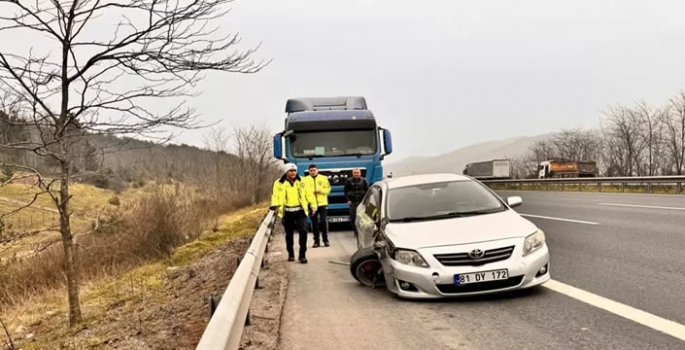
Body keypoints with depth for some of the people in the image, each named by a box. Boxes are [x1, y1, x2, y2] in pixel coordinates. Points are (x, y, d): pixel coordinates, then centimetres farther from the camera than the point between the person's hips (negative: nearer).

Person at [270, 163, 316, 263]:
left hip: (300, 210, 0)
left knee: (303, 231, -14)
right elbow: (276, 196, -6)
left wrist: (313, 206, 8)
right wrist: (274, 205, -24)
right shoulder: (279, 183, 0)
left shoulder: (301, 182, 6)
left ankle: (302, 254, -5)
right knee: (289, 234, 11)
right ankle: (291, 254, 27)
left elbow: (309, 194, 10)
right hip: (287, 212, 0)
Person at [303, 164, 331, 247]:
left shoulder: (323, 178, 7)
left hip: (322, 203, 0)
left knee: (324, 221, -3)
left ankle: (325, 240, 8)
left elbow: (328, 189, 2)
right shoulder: (305, 179, 5)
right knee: (314, 223, 4)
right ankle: (316, 241, 11)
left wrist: (320, 190, -15)